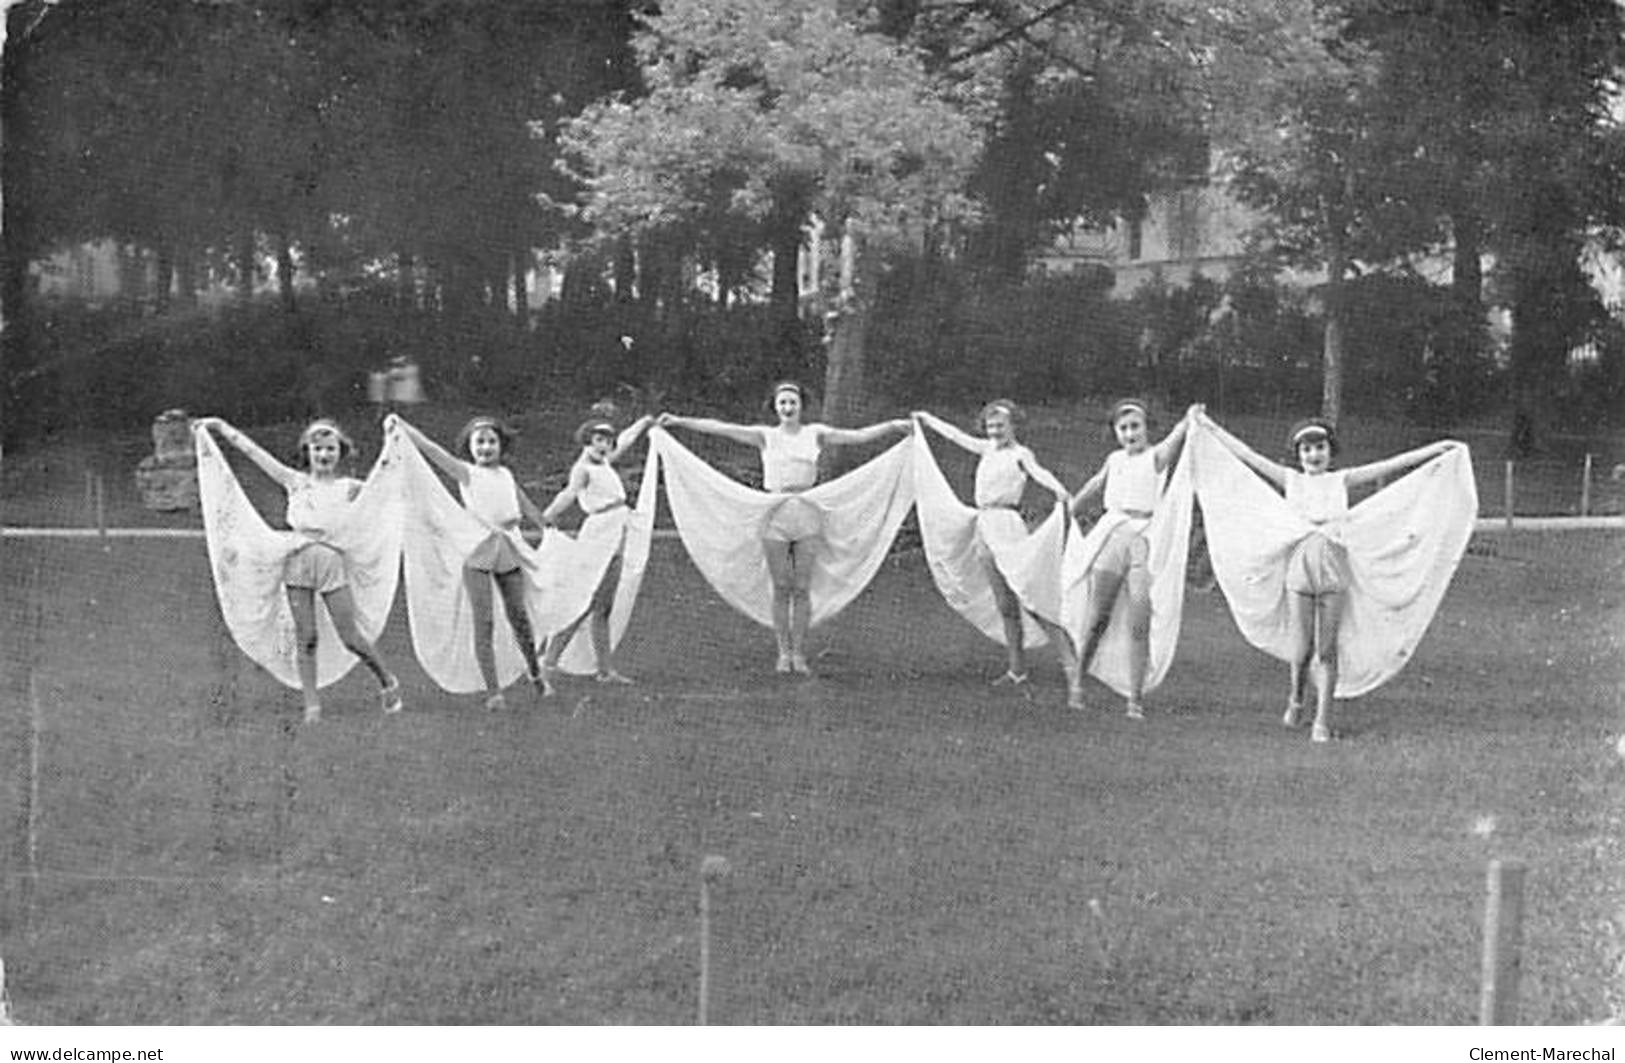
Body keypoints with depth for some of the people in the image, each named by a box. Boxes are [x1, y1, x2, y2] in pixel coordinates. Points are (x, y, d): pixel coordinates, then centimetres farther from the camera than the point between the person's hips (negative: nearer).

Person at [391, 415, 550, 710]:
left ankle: (535, 672, 32)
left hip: (510, 547, 3)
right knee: (483, 622, -5)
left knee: (519, 616, 10)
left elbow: (528, 507, 23)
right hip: (478, 549, -3)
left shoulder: (506, 475, 12)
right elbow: (431, 449, -9)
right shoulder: (466, 473, 1)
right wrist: (401, 425, -18)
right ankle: (493, 691, -4)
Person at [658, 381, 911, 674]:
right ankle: (783, 653, 9)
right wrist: (679, 421, -7)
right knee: (781, 589, 2)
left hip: (807, 516, 0)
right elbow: (721, 428, -1)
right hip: (775, 514, 0)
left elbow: (859, 435, 2)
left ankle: (799, 654, 7)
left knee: (801, 589, 1)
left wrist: (893, 425, -8)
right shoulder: (766, 436, 6)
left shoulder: (815, 435, 8)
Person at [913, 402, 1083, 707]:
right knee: (1005, 605, 11)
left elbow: (1039, 472, -24)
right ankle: (1016, 669, 18)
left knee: (1033, 601, -15)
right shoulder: (988, 449, 17)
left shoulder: (1020, 454, -4)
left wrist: (1059, 489, -45)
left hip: (1008, 525, -7)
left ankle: (1072, 670, -19)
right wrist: (928, 419, 44)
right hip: (985, 526, 8)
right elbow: (956, 435, 32)